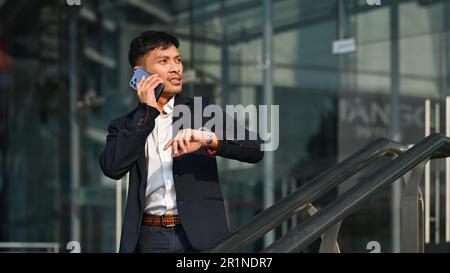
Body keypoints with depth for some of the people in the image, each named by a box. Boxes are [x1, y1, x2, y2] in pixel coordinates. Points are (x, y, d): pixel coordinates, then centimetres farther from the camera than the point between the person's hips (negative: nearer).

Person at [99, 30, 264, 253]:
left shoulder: (202, 110, 11)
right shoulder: (125, 126, 13)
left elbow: (255, 148, 0)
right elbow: (112, 167, -6)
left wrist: (208, 138, -18)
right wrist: (147, 111, -3)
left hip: (201, 237, 0)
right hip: (150, 238, 0)